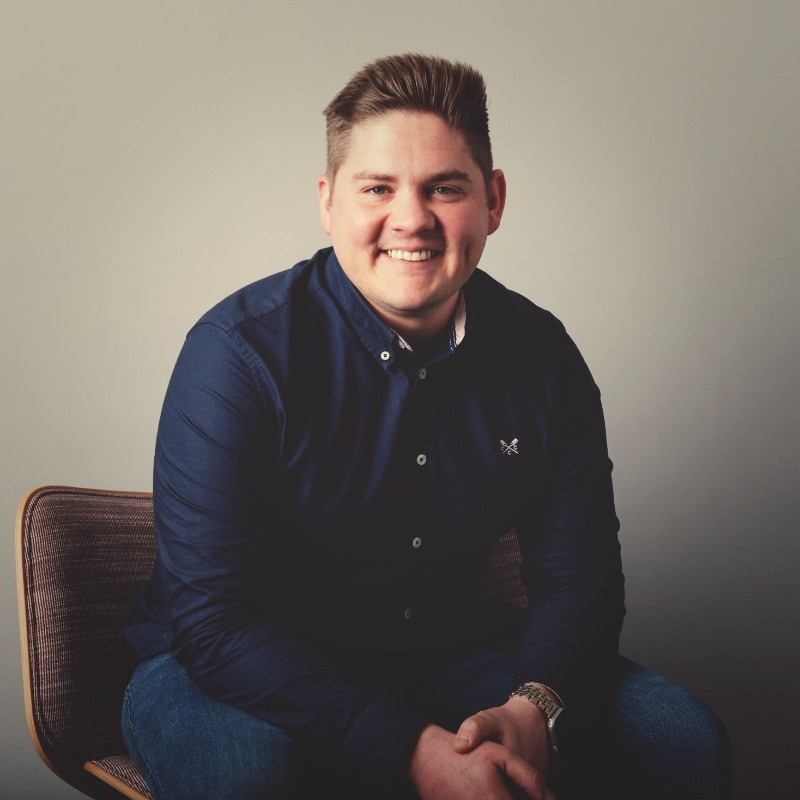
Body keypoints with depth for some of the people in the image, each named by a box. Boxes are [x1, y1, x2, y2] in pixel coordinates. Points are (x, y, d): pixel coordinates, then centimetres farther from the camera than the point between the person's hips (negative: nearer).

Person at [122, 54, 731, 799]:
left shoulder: (542, 355, -5)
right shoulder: (240, 351, -20)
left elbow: (579, 579, -1)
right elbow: (213, 622, -23)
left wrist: (533, 708, -23)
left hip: (449, 653, 4)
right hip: (229, 672, -3)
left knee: (683, 740, -9)